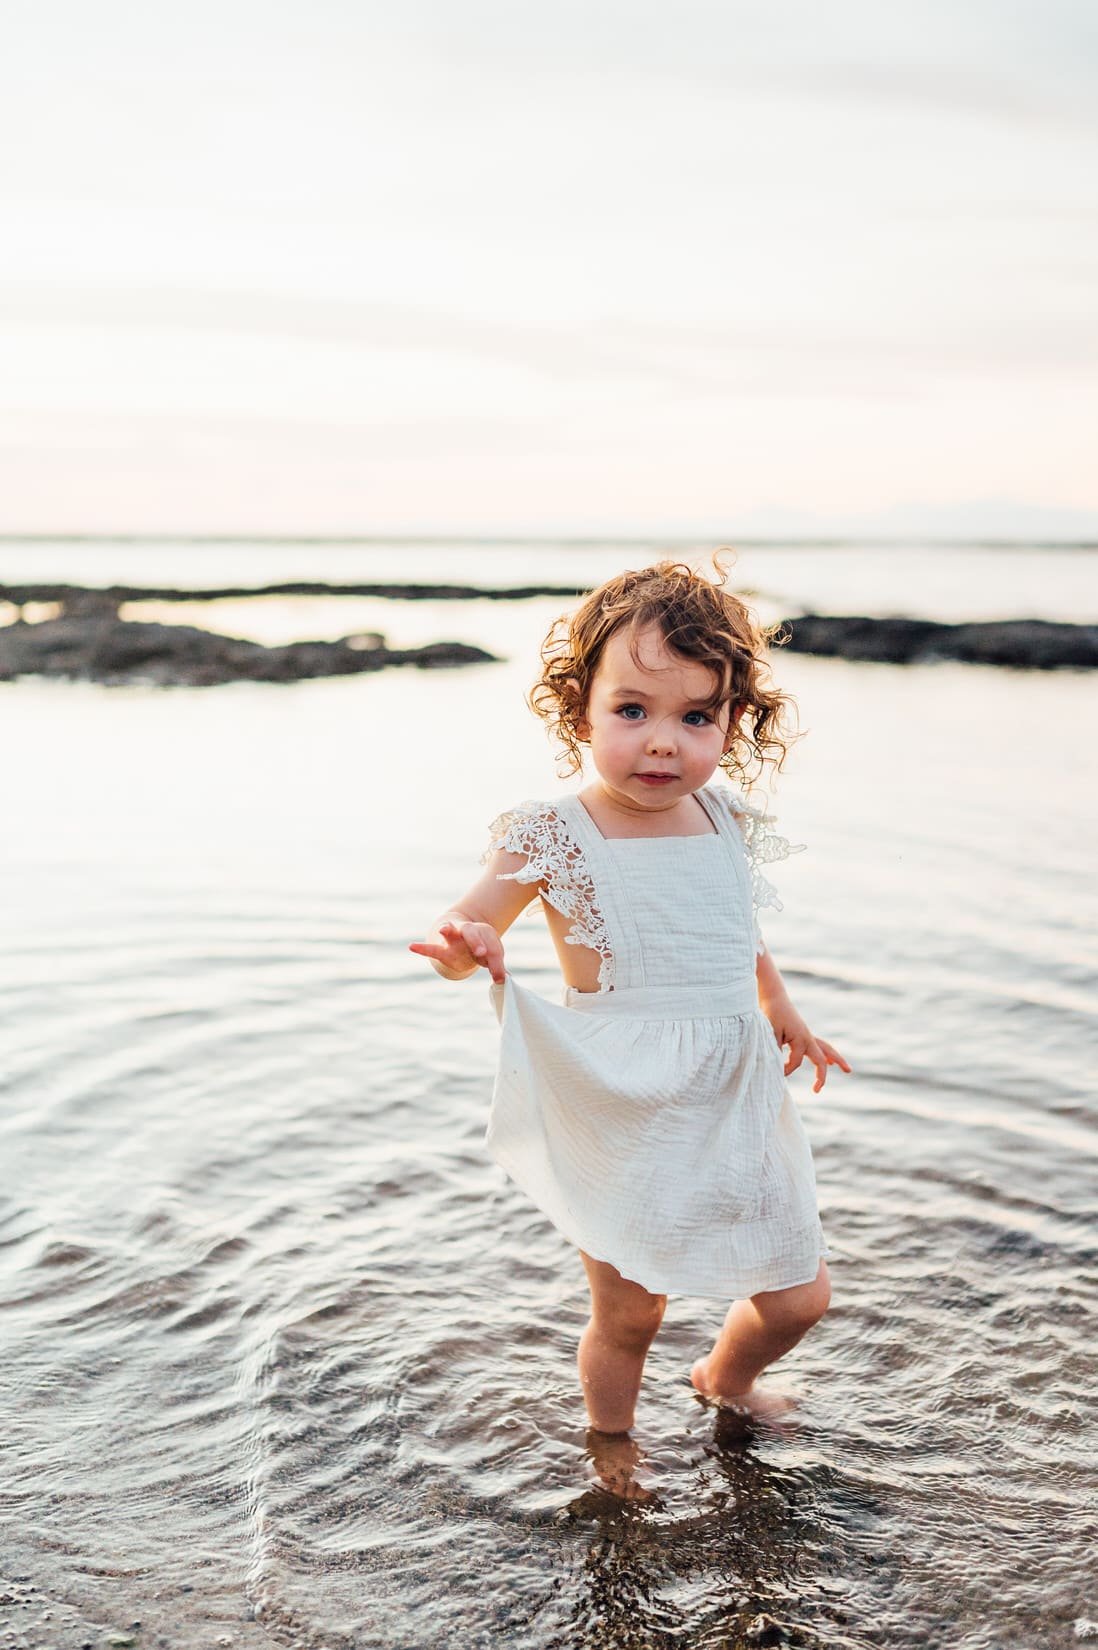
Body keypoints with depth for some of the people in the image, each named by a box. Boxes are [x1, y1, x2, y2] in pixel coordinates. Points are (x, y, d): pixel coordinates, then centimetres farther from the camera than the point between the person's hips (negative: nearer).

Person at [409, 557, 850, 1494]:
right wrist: (463, 946, -43)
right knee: (629, 1313, 10)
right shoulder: (556, 836, -16)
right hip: (624, 1123, -5)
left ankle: (724, 1380, 50)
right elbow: (471, 924, -21)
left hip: (736, 1107, 5)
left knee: (799, 1296, 16)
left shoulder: (727, 824, 0)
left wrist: (781, 1011, 23)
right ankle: (611, 1446, 42)